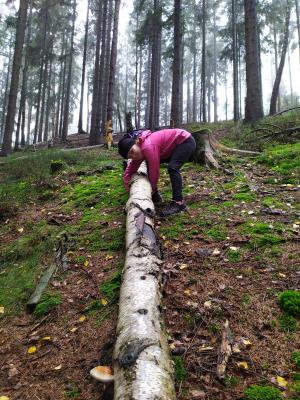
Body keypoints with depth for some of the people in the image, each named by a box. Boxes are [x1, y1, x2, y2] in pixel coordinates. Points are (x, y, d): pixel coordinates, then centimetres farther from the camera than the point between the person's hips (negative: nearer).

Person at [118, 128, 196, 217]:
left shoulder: (148, 147, -33)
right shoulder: (140, 149, -4)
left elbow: (154, 171, -28)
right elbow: (132, 167, 8)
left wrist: (152, 189, -14)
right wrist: (127, 180, -8)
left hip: (186, 141, -10)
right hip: (174, 145, 10)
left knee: (172, 167, -30)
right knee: (150, 165, 11)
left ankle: (179, 203, -27)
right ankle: (155, 196, 19)